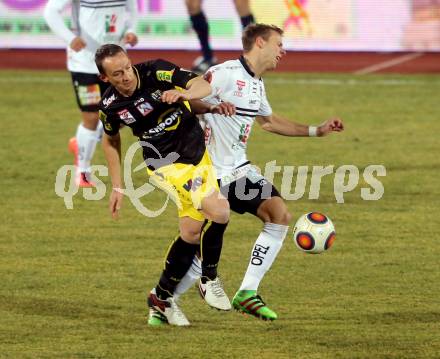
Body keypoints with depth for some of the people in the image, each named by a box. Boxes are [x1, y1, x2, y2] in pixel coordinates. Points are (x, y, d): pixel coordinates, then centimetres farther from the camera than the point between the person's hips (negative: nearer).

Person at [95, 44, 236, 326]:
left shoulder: (156, 72, -15)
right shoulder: (110, 106, -11)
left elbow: (204, 86, -19)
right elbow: (111, 141, 9)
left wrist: (183, 93, -41)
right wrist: (117, 187, 8)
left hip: (198, 153, 3)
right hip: (167, 165, -3)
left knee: (192, 233, 6)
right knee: (218, 210, -23)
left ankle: (162, 298, 24)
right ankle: (210, 279, -3)